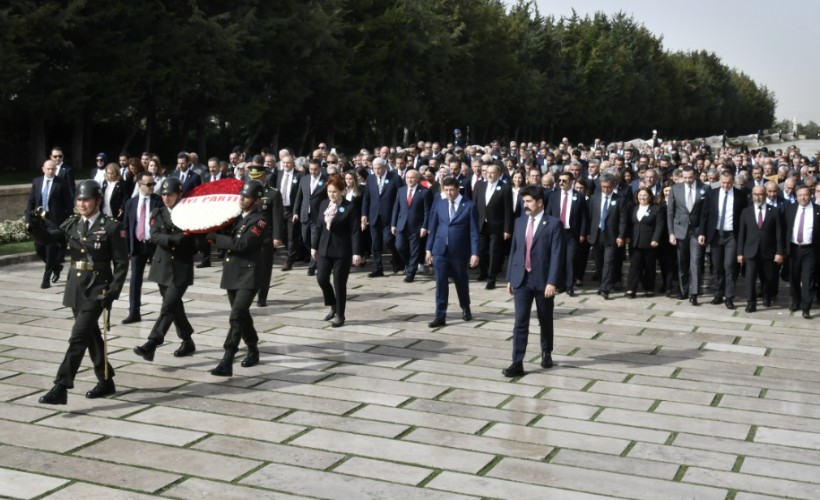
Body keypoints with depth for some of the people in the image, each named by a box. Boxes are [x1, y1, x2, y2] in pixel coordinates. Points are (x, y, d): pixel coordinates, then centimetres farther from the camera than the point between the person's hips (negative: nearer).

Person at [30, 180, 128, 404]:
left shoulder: (112, 227, -10)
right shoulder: (72, 224, 7)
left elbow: (121, 264, -10)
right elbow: (48, 238, -1)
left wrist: (113, 292, -17)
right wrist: (36, 224, -23)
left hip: (97, 290, -7)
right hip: (76, 288, 7)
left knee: (78, 337, -11)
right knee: (91, 336, 15)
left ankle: (61, 388, -10)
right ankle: (106, 381, 28)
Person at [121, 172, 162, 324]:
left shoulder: (159, 201, -3)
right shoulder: (131, 202, 7)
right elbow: (126, 226, 9)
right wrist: (127, 246, 2)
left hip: (154, 244, -3)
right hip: (137, 245, 3)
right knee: (135, 279, 2)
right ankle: (134, 313, 6)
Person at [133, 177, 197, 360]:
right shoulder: (158, 213, 6)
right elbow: (155, 236, -9)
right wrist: (174, 239, -23)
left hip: (182, 268, -4)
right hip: (163, 267, 4)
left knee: (169, 306, -13)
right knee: (174, 306, 12)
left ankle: (151, 345, -18)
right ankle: (188, 342, 26)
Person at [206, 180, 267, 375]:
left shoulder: (259, 221, -12)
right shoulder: (236, 216, 12)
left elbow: (241, 244, -21)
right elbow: (229, 238, 17)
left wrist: (215, 237, -14)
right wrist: (213, 235, -4)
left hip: (248, 275, -8)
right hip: (232, 273, 8)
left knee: (237, 316, -15)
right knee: (242, 315, 17)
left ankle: (227, 362, -19)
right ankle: (253, 350, 35)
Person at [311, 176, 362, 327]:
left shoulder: (350, 207, -9)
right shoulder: (324, 204, 7)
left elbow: (355, 231, -11)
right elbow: (319, 227, 13)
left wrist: (356, 252, -16)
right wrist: (314, 246, 12)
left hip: (342, 250, -5)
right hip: (325, 248, 5)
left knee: (339, 283, 0)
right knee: (321, 278, -1)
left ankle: (340, 316, 12)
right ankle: (333, 306, 23)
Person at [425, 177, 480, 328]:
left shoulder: (469, 206, -5)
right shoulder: (438, 204, 4)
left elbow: (474, 231, -6)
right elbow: (433, 227, 8)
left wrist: (474, 253, -11)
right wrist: (429, 249, 5)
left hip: (459, 251, -2)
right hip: (440, 250, 2)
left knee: (461, 282, 13)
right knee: (441, 283, -1)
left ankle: (465, 308, 36)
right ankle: (440, 316, 3)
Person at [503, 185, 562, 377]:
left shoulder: (553, 224, -6)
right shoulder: (519, 222, 9)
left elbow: (556, 255, -11)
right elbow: (514, 251, 12)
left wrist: (552, 282, -17)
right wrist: (510, 278, 10)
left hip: (543, 279, -3)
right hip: (521, 279, 3)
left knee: (545, 321, 13)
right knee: (520, 321, -4)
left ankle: (546, 353, 34)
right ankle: (517, 363, -6)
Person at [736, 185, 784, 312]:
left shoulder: (773, 211, 0)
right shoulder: (746, 211, 3)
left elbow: (779, 233, -1)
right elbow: (741, 233, 3)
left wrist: (779, 252, -6)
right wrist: (740, 252, 0)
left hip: (768, 252, 0)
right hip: (751, 251, 0)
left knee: (768, 278, 13)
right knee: (750, 277, -10)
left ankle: (767, 297, 38)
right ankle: (751, 303, -2)